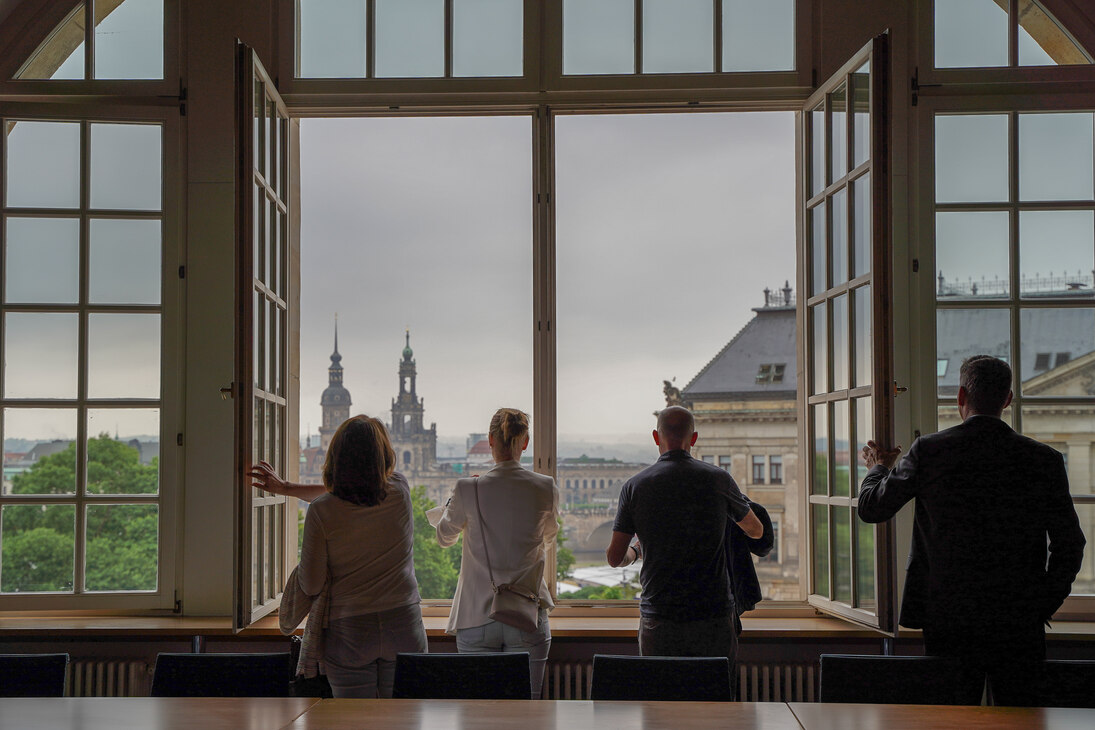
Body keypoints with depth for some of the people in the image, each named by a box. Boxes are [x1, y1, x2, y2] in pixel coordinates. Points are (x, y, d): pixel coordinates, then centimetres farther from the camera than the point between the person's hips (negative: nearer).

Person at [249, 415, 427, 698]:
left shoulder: (321, 511, -11)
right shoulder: (399, 490, -2)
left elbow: (311, 585, -4)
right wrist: (287, 488, 21)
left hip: (349, 632, -2)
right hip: (404, 629, 2)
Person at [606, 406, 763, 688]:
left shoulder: (635, 486, -2)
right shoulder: (718, 480, -2)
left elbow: (615, 558, 3)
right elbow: (756, 531, 16)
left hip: (658, 620, 0)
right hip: (713, 616, 0)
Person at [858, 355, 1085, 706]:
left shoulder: (928, 450, -6)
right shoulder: (1044, 459, -3)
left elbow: (871, 508, 1)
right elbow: (1069, 546, 0)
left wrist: (879, 466, 21)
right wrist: (1044, 607, 12)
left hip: (947, 620, 0)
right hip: (1020, 623, 1)